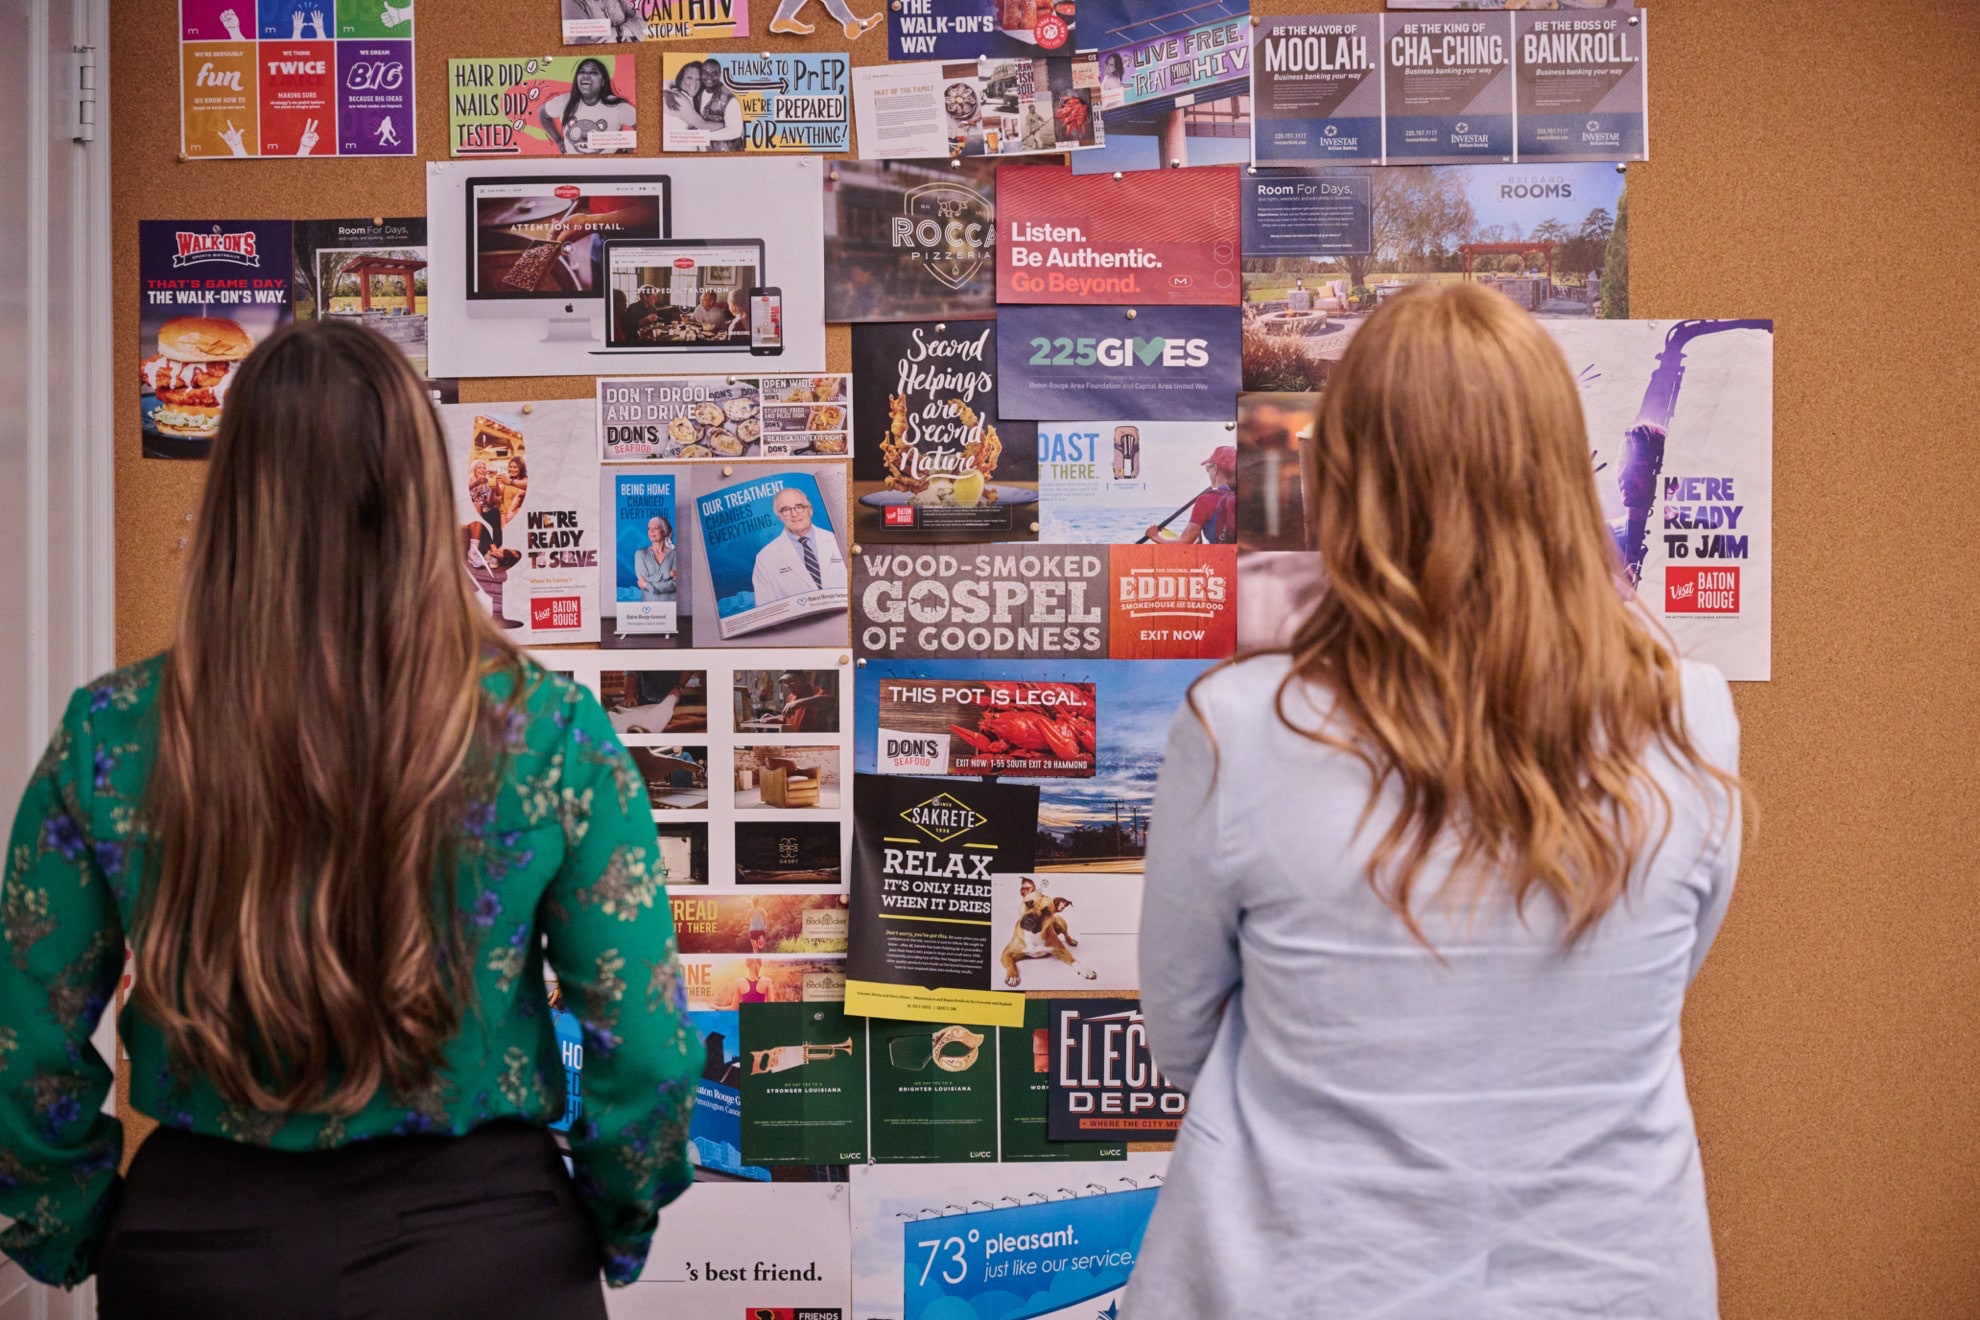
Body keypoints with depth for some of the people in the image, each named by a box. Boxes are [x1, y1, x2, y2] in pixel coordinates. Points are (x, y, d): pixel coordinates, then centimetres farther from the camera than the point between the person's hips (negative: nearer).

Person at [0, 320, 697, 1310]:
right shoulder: (552, 733, -14)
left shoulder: (107, 741, -10)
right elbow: (645, 1050, -11)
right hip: (478, 1246, -1)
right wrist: (610, 1233, 6)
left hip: (198, 1241, 2)